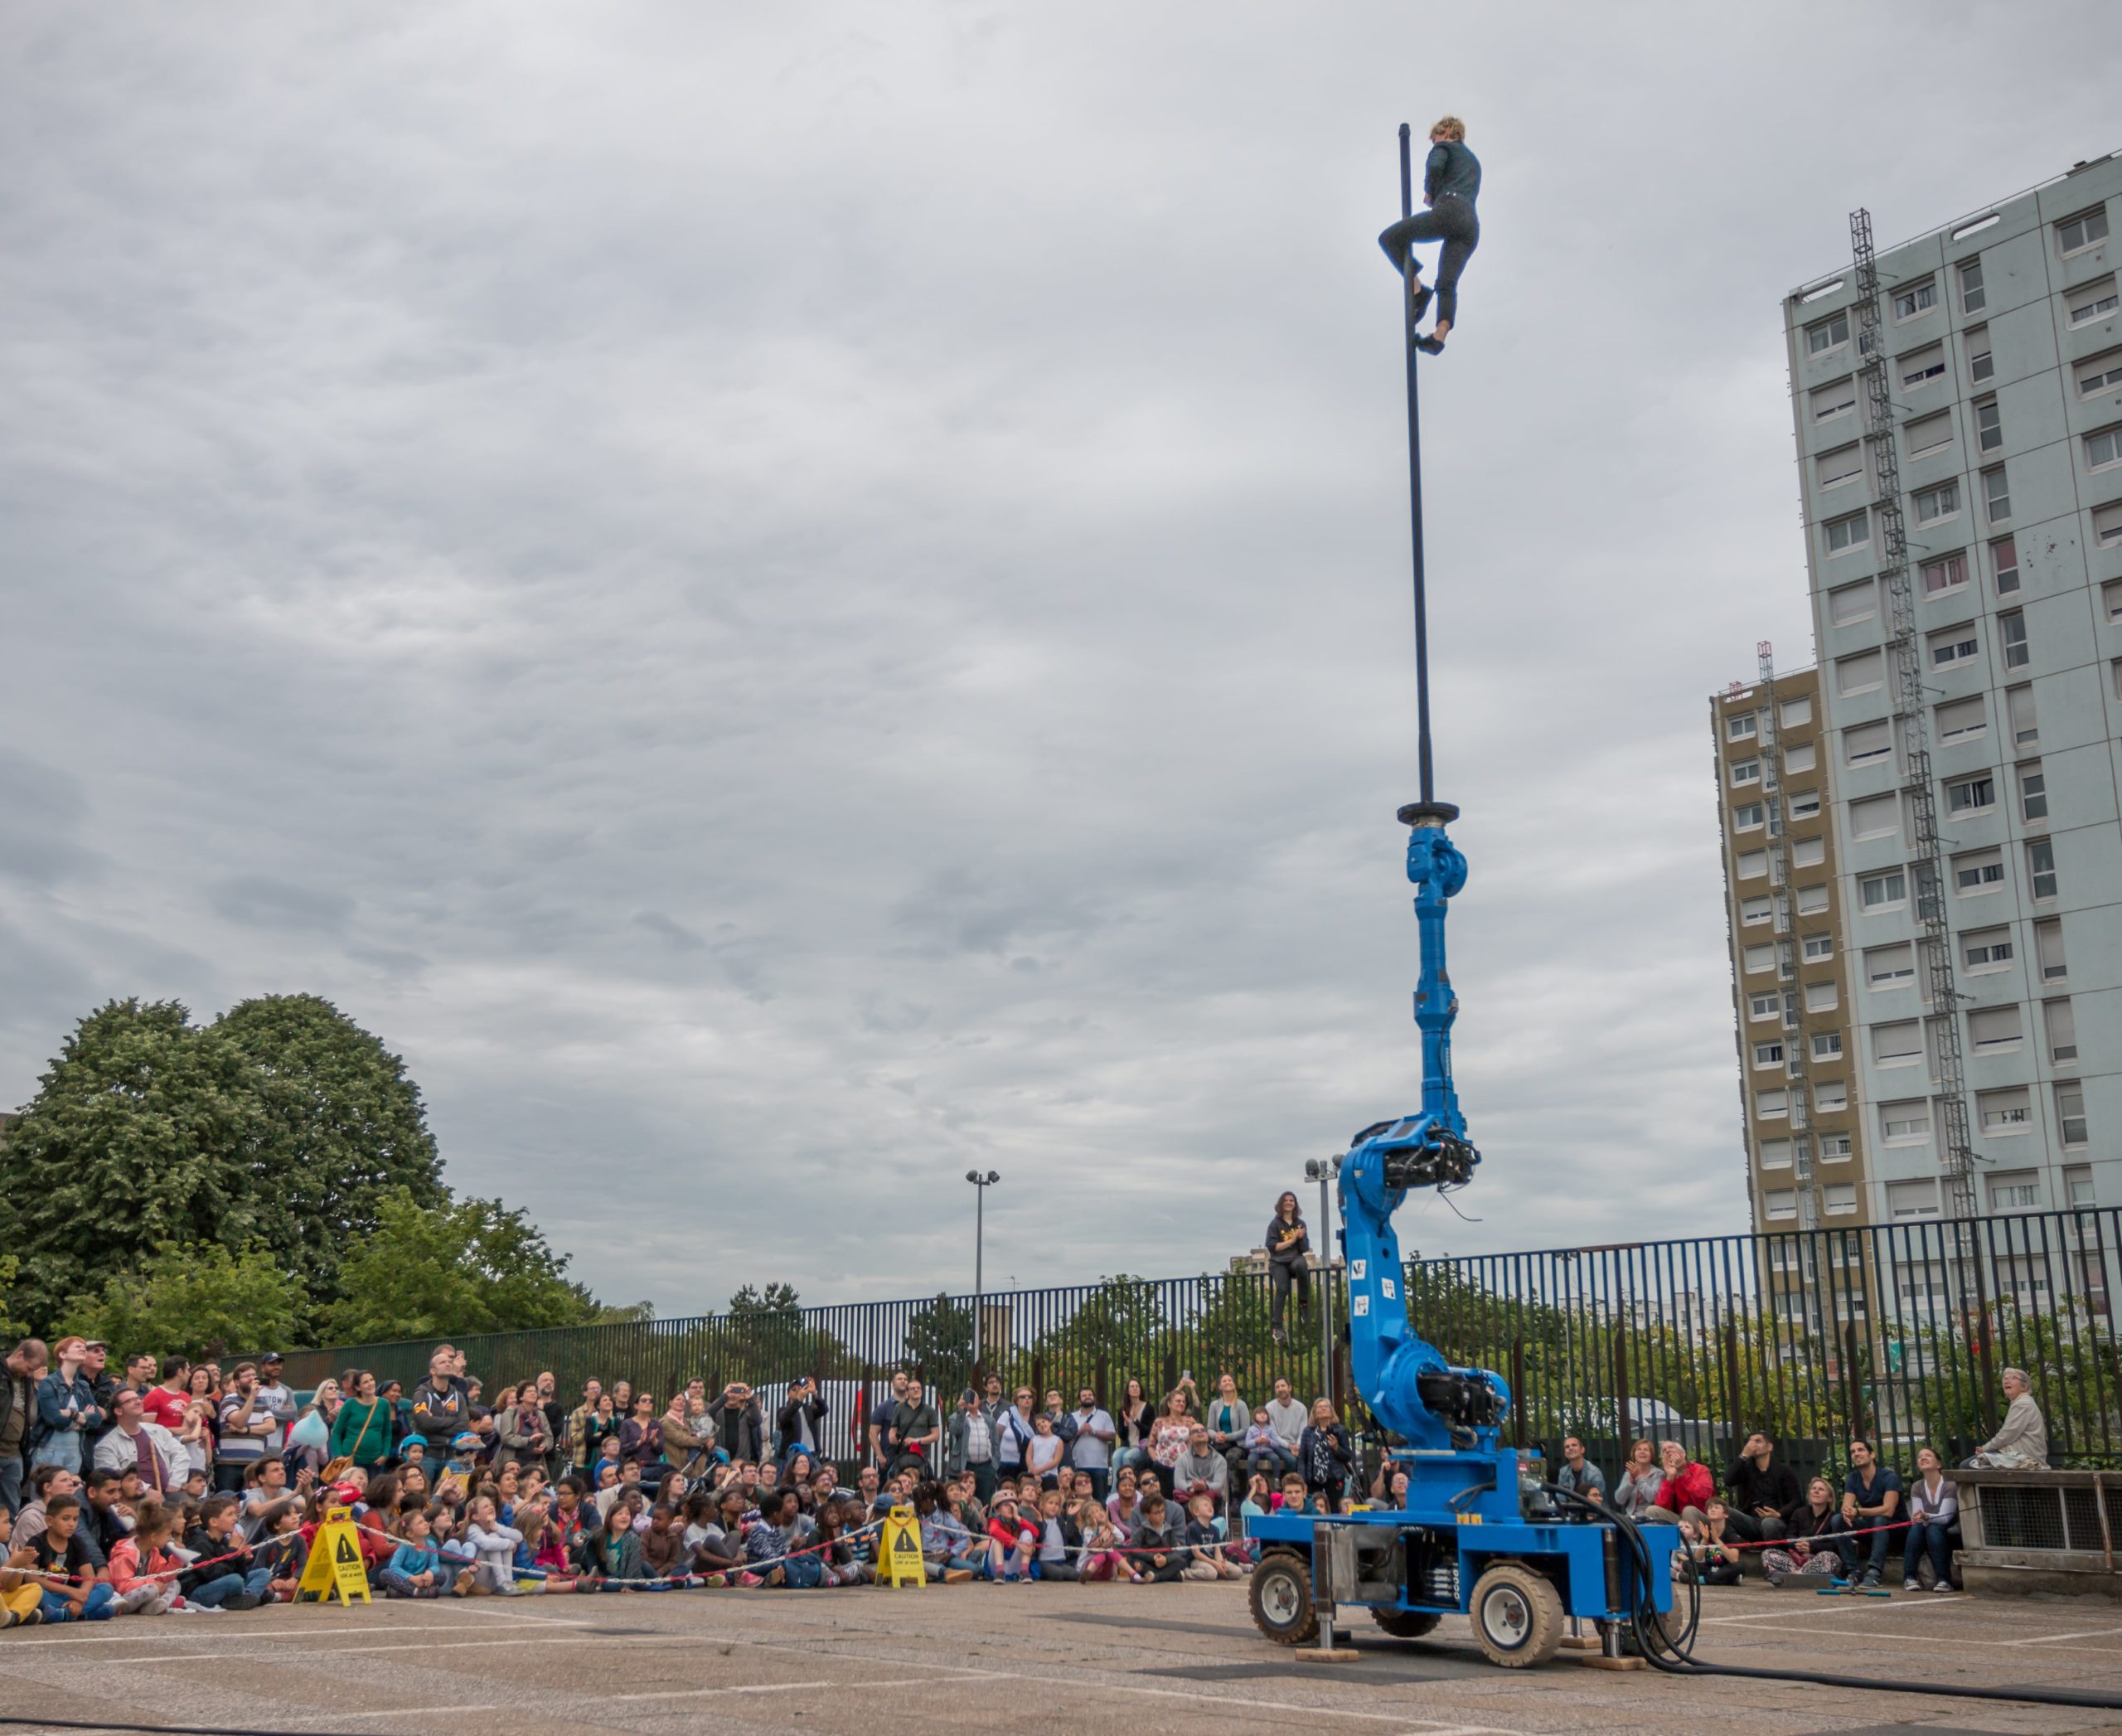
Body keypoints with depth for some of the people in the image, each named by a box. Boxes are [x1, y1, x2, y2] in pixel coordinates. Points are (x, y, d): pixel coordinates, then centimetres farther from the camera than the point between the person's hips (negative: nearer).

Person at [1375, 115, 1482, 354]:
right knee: (1447, 285, -1)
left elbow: (1435, 166, -8)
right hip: (1471, 226, 7)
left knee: (1389, 238, 5)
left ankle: (1416, 289, -8)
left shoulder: (1444, 146, 14)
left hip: (1449, 210, -7)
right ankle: (1440, 336, -23)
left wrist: (1428, 192, 8)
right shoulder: (1474, 161, 37)